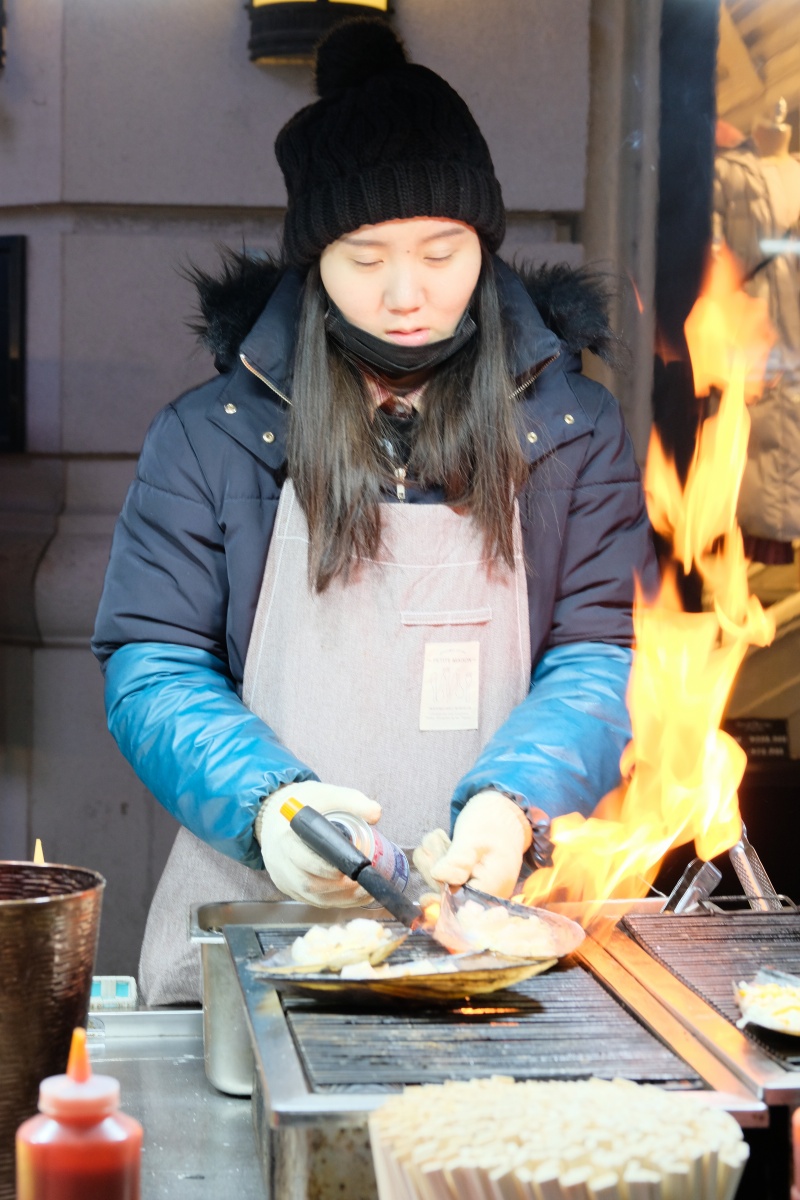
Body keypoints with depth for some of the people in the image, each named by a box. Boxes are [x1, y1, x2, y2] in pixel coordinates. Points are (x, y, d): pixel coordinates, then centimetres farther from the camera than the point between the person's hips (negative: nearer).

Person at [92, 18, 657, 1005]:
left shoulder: (573, 430, 8)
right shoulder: (207, 438, 5)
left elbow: (600, 653, 4)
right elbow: (150, 664, 3)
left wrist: (512, 801, -15)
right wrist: (267, 801, -16)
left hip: (490, 922, 1)